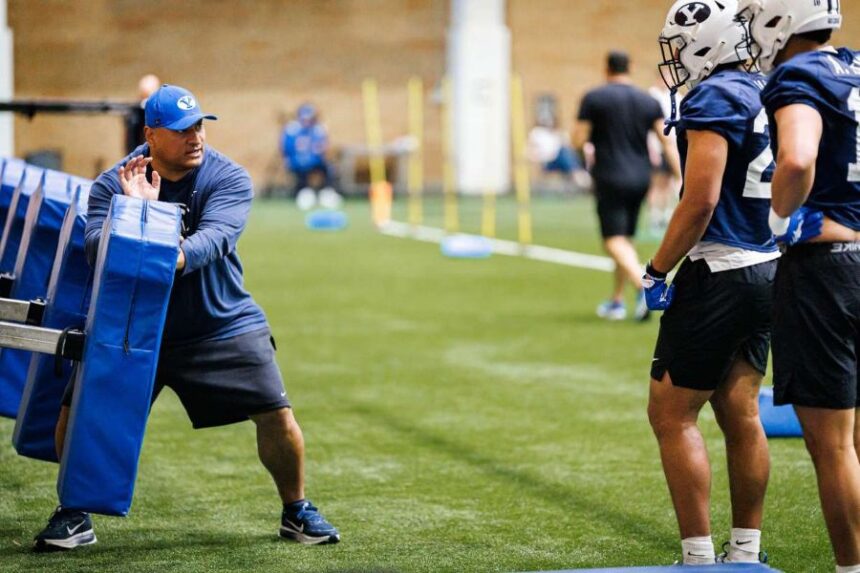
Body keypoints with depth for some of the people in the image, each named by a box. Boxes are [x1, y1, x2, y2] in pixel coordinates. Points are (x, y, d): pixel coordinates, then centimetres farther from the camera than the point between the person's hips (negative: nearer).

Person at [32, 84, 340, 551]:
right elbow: (96, 247, -20)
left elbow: (211, 238, -27)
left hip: (222, 322, 0)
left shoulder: (229, 178, -10)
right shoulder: (113, 183, -7)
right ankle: (75, 516, 11)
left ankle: (296, 511, 17)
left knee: (276, 414, -7)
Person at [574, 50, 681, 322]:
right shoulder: (649, 102, 8)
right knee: (626, 239, 17)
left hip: (610, 178, -5)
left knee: (614, 241, -10)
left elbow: (578, 141, -5)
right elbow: (668, 142, 2)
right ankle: (616, 301, 21)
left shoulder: (594, 98, -3)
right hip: (641, 178, 5)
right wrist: (681, 179, 1)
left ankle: (644, 287, -33)